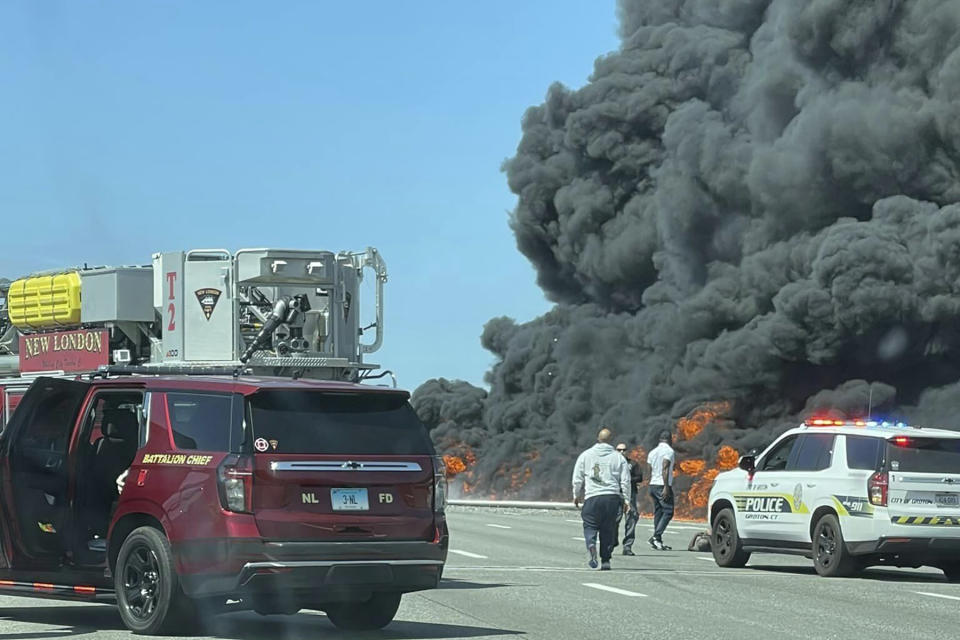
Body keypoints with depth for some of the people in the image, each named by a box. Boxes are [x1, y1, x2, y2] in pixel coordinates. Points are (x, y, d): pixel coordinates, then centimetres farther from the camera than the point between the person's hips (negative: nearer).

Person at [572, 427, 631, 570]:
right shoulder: (618, 457, 9)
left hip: (592, 496, -1)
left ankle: (591, 544, -25)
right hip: (613, 497, 1)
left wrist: (577, 495, 20)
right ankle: (605, 561, 6)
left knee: (590, 525, 6)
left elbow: (577, 478, 8)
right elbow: (625, 481, 7)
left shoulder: (586, 455, 7)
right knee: (608, 529, 8)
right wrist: (626, 499, 12)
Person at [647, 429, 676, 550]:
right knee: (668, 512, -7)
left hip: (653, 485, 8)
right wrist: (666, 487, -22)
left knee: (658, 512, 9)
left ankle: (658, 541, 6)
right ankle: (656, 536, -20)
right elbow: (665, 469, -18)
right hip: (663, 486, -8)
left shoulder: (653, 452, 15)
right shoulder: (669, 451, -9)